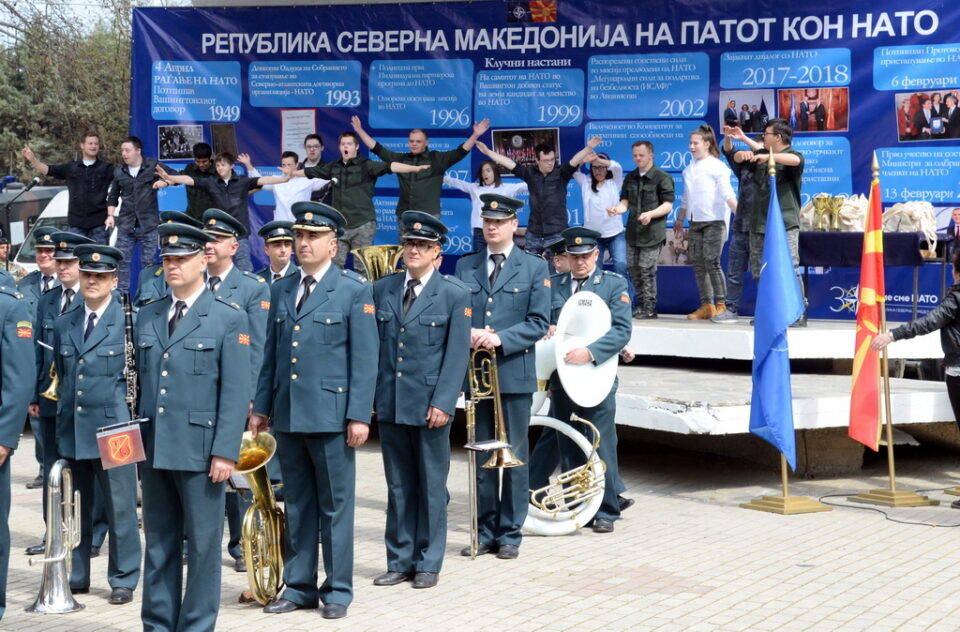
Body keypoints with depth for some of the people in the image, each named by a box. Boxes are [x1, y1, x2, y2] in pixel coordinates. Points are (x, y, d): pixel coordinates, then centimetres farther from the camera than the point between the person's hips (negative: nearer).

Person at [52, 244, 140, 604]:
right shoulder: (63, 326, 12)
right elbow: (61, 377, 20)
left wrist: (134, 421, -4)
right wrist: (62, 420, 15)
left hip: (113, 430, -5)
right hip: (71, 431, 5)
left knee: (120, 508, 1)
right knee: (74, 508, 11)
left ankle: (123, 580, 12)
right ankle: (75, 577, 23)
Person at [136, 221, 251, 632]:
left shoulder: (229, 319, -3)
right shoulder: (147, 316, 12)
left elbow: (235, 393, -8)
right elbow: (139, 382, 14)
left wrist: (225, 452, -13)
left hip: (199, 450, -5)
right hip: (153, 448, 5)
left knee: (203, 545, 3)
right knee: (158, 543, 12)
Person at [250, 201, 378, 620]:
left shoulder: (355, 290, -2)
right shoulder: (281, 290, 13)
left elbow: (365, 358, -7)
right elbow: (271, 354, 15)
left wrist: (359, 415, -12)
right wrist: (261, 406, 10)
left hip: (331, 413, -5)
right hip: (287, 414, 5)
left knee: (335, 506, 4)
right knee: (296, 506, 12)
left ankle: (337, 590, 14)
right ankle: (298, 587, 21)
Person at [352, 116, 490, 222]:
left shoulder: (438, 159, 2)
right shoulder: (401, 159, 12)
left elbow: (461, 151, -5)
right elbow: (377, 149, 15)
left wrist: (475, 135, -17)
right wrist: (360, 130, 13)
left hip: (429, 216, -4)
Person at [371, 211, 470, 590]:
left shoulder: (455, 295, -3)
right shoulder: (382, 289, 8)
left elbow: (457, 354, -7)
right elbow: (372, 345, 9)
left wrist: (443, 402, -14)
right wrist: (369, 395, 3)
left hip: (430, 406, -3)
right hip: (389, 403, 3)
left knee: (432, 487, 6)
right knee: (398, 486, 11)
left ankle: (428, 564, 17)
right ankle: (400, 562, 20)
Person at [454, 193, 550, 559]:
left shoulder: (534, 267, 3)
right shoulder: (466, 266, 11)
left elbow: (538, 323, -4)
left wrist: (500, 339, -17)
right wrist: (468, 334, -12)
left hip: (514, 374, -3)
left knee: (515, 456, 3)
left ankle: (510, 534, 11)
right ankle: (485, 531, 17)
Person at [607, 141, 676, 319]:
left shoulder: (662, 177, -4)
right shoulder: (630, 178, 15)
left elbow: (668, 205, -8)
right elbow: (626, 201, 14)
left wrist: (650, 214, -25)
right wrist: (619, 208, -10)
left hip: (652, 232, -6)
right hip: (633, 231, 6)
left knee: (647, 269, -7)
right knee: (633, 268, 8)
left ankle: (649, 308, 2)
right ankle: (641, 304, 20)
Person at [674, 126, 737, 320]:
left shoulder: (717, 167, -3)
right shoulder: (689, 169, 15)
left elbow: (728, 194, -9)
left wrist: (739, 213, -20)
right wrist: (679, 220, 26)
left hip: (714, 221, -6)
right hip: (696, 222, 6)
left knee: (711, 262, -12)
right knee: (698, 264, 3)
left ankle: (721, 304, -5)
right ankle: (706, 306, 7)